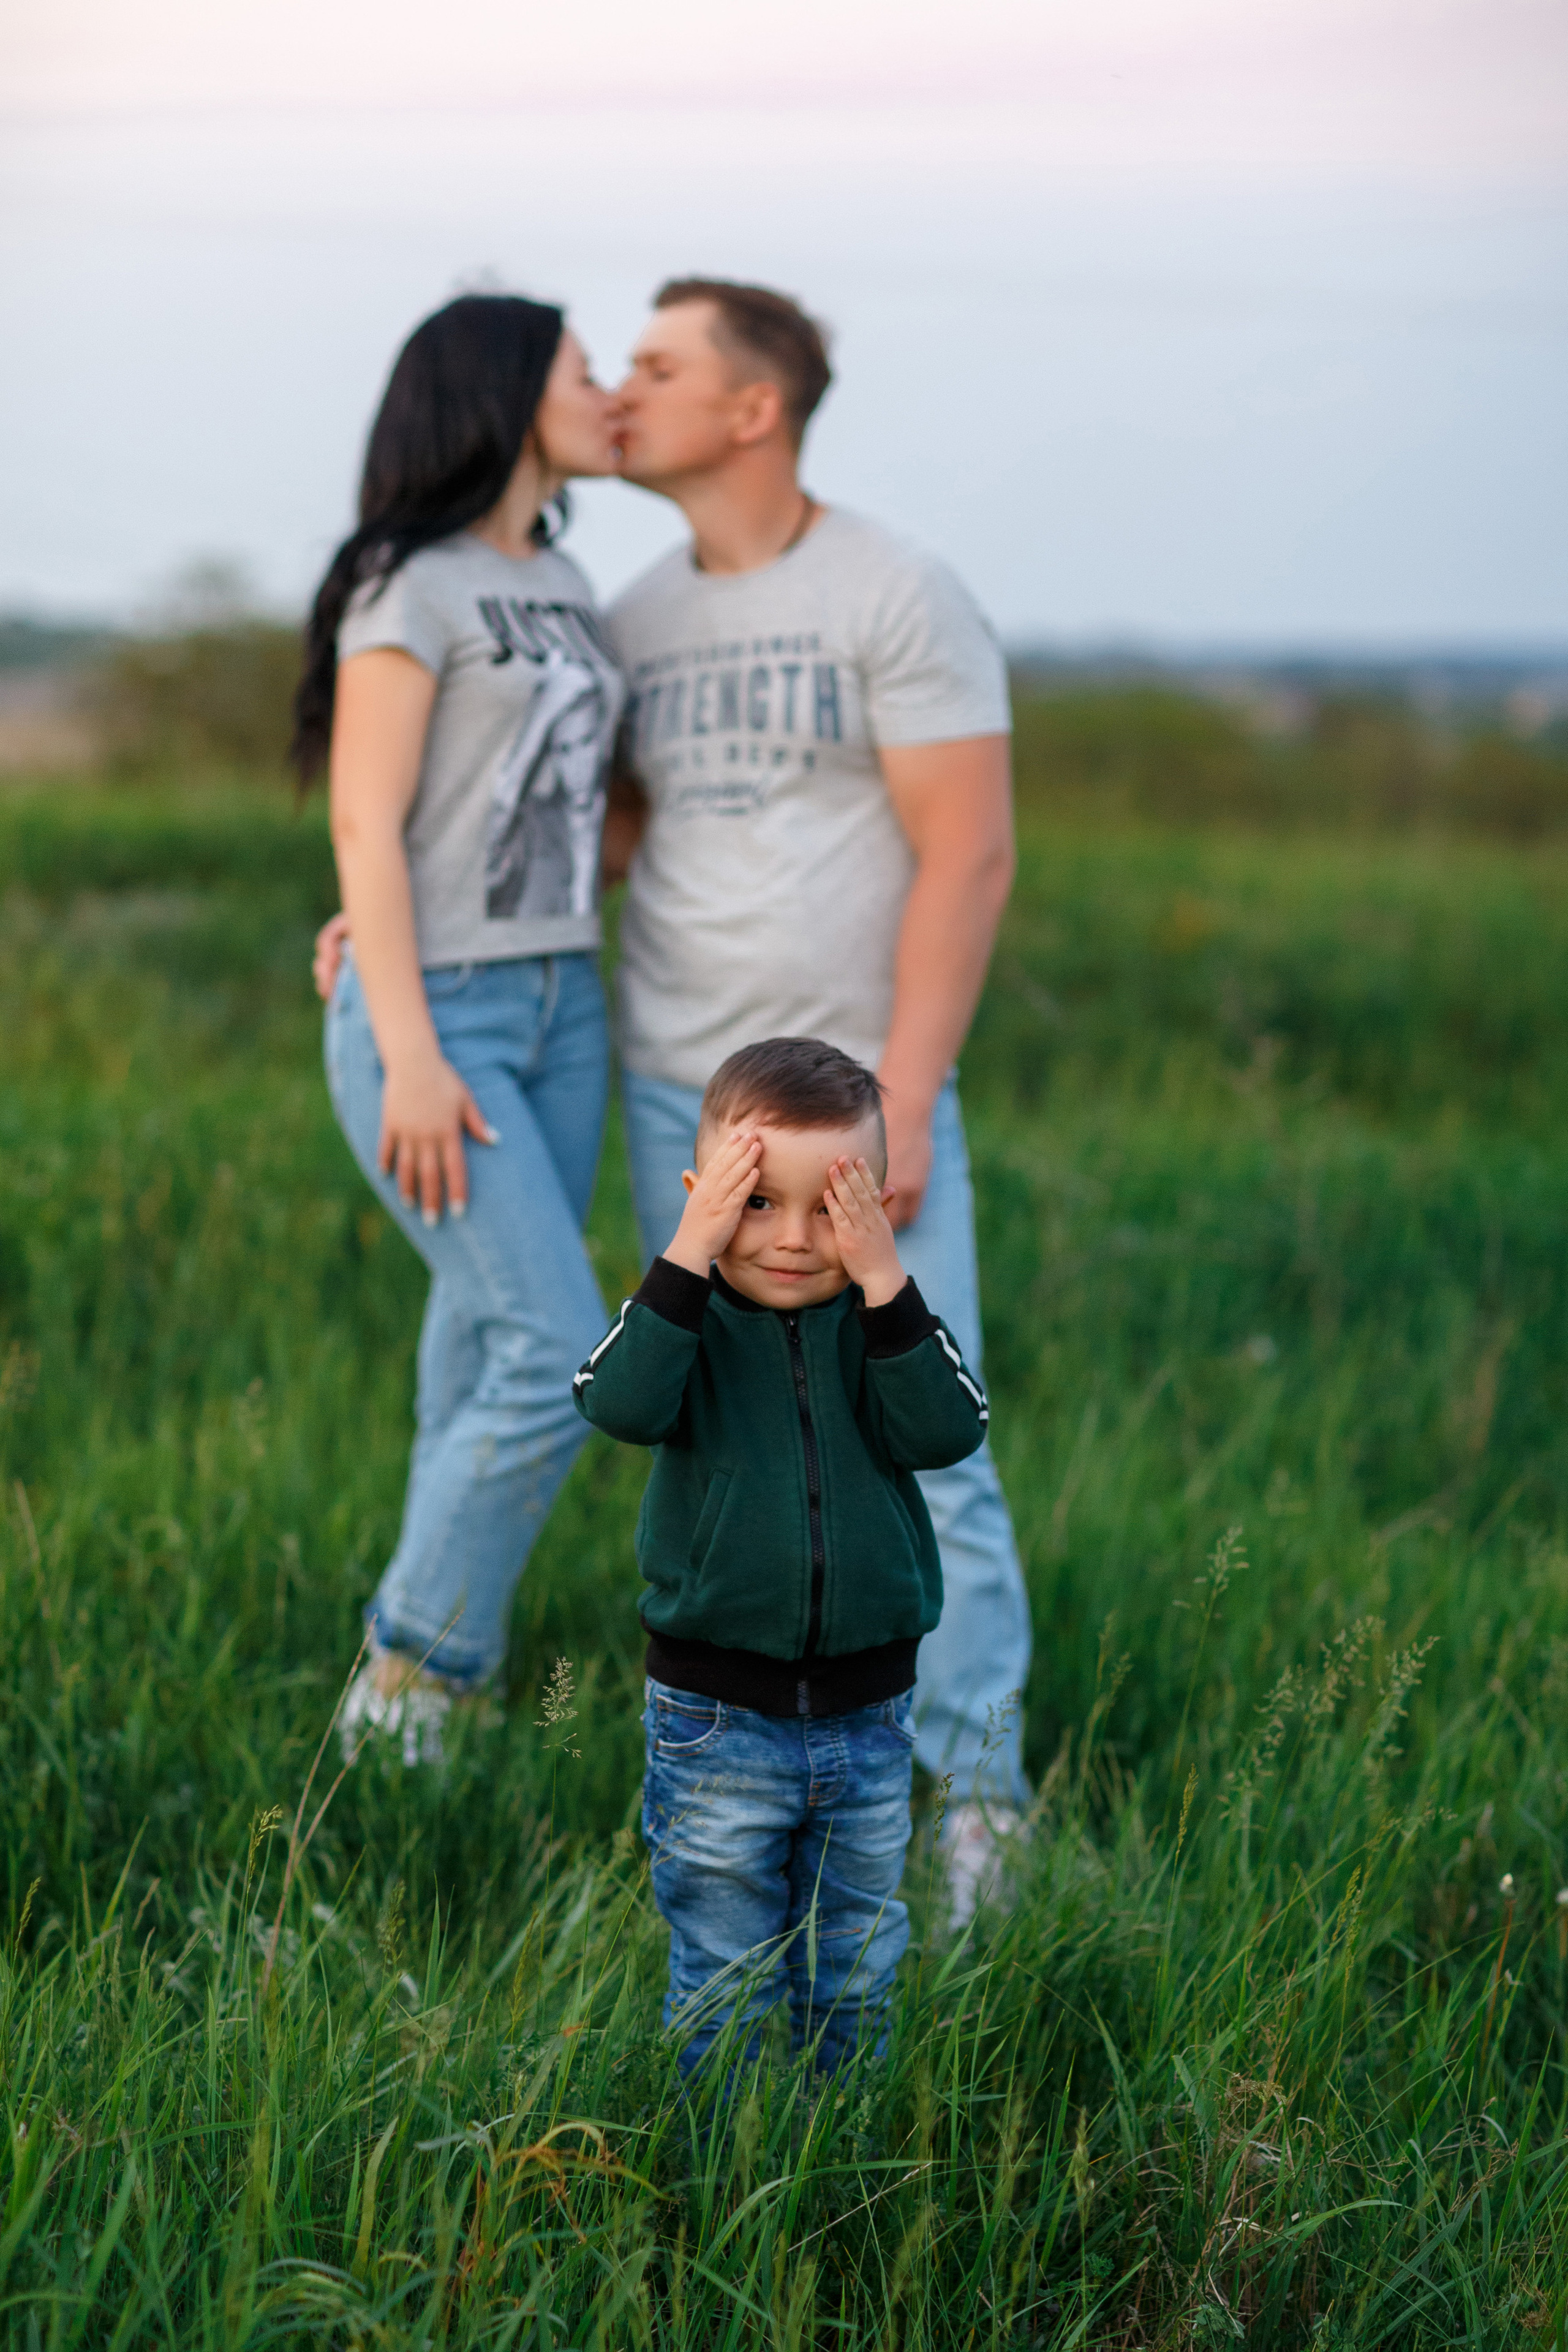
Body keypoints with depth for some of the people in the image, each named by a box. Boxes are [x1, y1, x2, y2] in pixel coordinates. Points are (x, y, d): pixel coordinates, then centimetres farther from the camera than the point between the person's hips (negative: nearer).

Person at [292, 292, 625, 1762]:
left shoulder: (560, 586, 14)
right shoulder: (409, 583, -9)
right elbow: (364, 826, -12)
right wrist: (411, 1057, -18)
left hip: (559, 1015, 7)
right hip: (431, 1020, -7)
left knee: (495, 1349, 8)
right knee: (559, 1357, -13)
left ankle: (436, 1695, 18)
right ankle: (404, 1686, 1)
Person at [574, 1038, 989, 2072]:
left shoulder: (887, 1317, -2)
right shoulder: (689, 1314, -7)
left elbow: (946, 1432, -18)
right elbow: (621, 1405, -26)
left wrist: (882, 1281, -24)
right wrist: (689, 1253, -30)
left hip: (867, 1713, 2)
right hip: (717, 1716, -2)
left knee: (855, 1978, 16)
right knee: (723, 1984, 8)